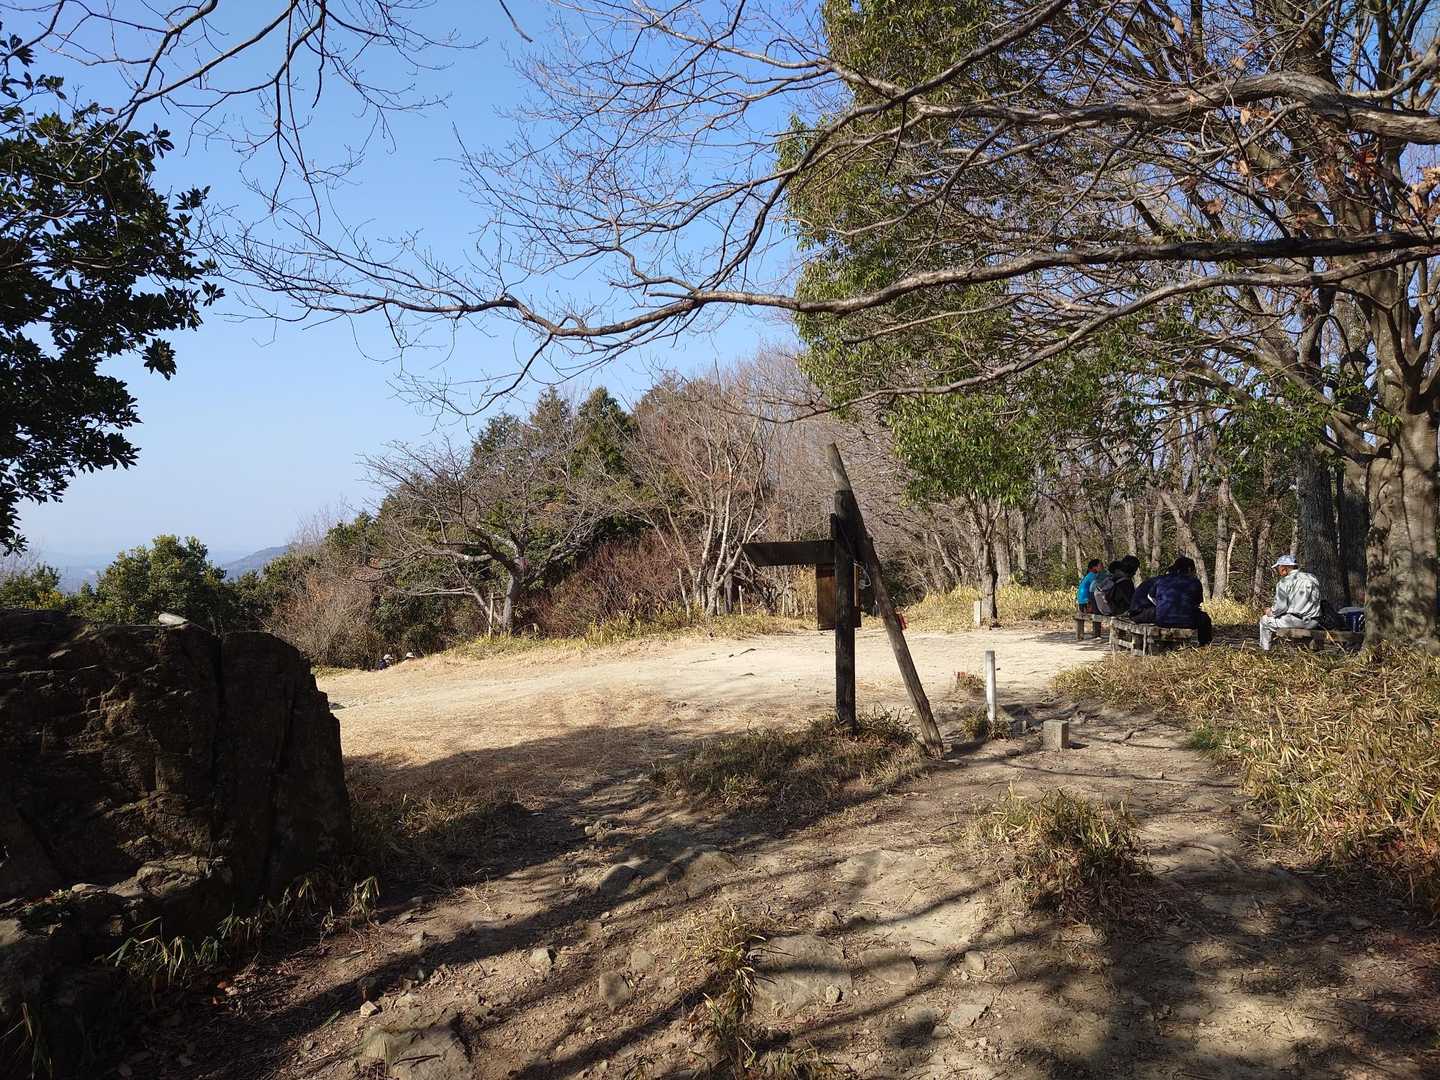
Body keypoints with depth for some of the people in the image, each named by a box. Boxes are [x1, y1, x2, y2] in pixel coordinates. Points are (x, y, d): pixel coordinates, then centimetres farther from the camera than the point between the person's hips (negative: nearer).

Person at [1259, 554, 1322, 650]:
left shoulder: (1284, 582, -8)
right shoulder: (1313, 578, 12)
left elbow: (1280, 606, -14)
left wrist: (1270, 612, 5)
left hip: (1295, 621, -7)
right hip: (1314, 622, 7)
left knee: (1265, 620, 15)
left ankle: (1265, 651, 19)